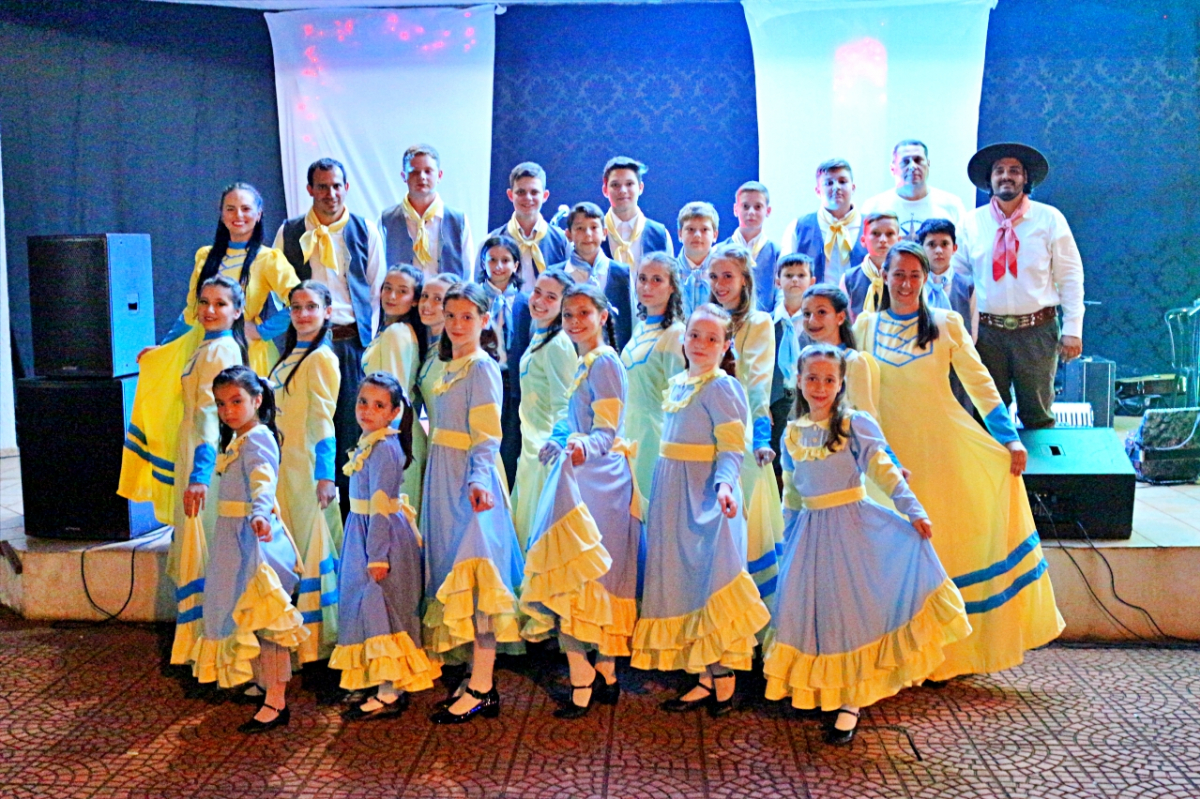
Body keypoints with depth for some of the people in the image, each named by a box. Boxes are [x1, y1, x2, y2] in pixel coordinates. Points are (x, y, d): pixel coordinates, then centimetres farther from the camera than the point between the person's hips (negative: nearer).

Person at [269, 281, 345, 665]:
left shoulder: (321, 358, -10)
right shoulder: (289, 356, 15)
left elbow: (323, 422, -15)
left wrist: (326, 475, -17)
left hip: (306, 466, -8)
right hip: (281, 464, 8)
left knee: (312, 545, -2)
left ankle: (317, 635, 7)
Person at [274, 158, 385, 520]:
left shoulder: (366, 232, 9)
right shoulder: (290, 232, 9)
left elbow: (378, 292, 10)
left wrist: (369, 340, 3)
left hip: (352, 341, 0)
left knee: (352, 429, 1)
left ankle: (349, 513, 11)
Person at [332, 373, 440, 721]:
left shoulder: (384, 447, -18)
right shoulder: (369, 443, 11)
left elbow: (380, 506, -21)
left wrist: (377, 556, -21)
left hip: (382, 535, -10)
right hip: (363, 532, 10)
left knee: (378, 607, -5)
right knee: (371, 608, 14)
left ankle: (389, 695, 3)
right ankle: (391, 686, 23)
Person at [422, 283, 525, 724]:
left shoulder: (482, 367, -9)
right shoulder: (449, 368, 17)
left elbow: (486, 436, -17)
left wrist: (478, 480, -31)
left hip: (468, 483, -9)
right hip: (443, 481, 9)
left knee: (473, 573, -10)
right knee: (454, 572, 10)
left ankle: (481, 690, -7)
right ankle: (477, 677, 18)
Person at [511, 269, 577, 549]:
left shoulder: (558, 343, -17)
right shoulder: (538, 337, 12)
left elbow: (563, 405, -20)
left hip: (547, 449, -10)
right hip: (530, 444, 10)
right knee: (524, 523, 17)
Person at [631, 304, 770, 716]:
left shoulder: (723, 388, -10)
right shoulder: (677, 384, 14)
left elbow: (732, 449, -17)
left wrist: (724, 483, -34)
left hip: (705, 497, -8)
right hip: (673, 496, 8)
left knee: (709, 577, -6)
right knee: (681, 579, 9)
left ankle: (722, 678, 3)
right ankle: (705, 678, 17)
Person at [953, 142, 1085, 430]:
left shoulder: (1049, 219, 2)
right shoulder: (971, 223, 5)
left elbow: (1071, 276, 3)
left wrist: (1073, 329, -3)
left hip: (1037, 330, -1)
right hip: (987, 331, 1)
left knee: (1038, 414, 4)